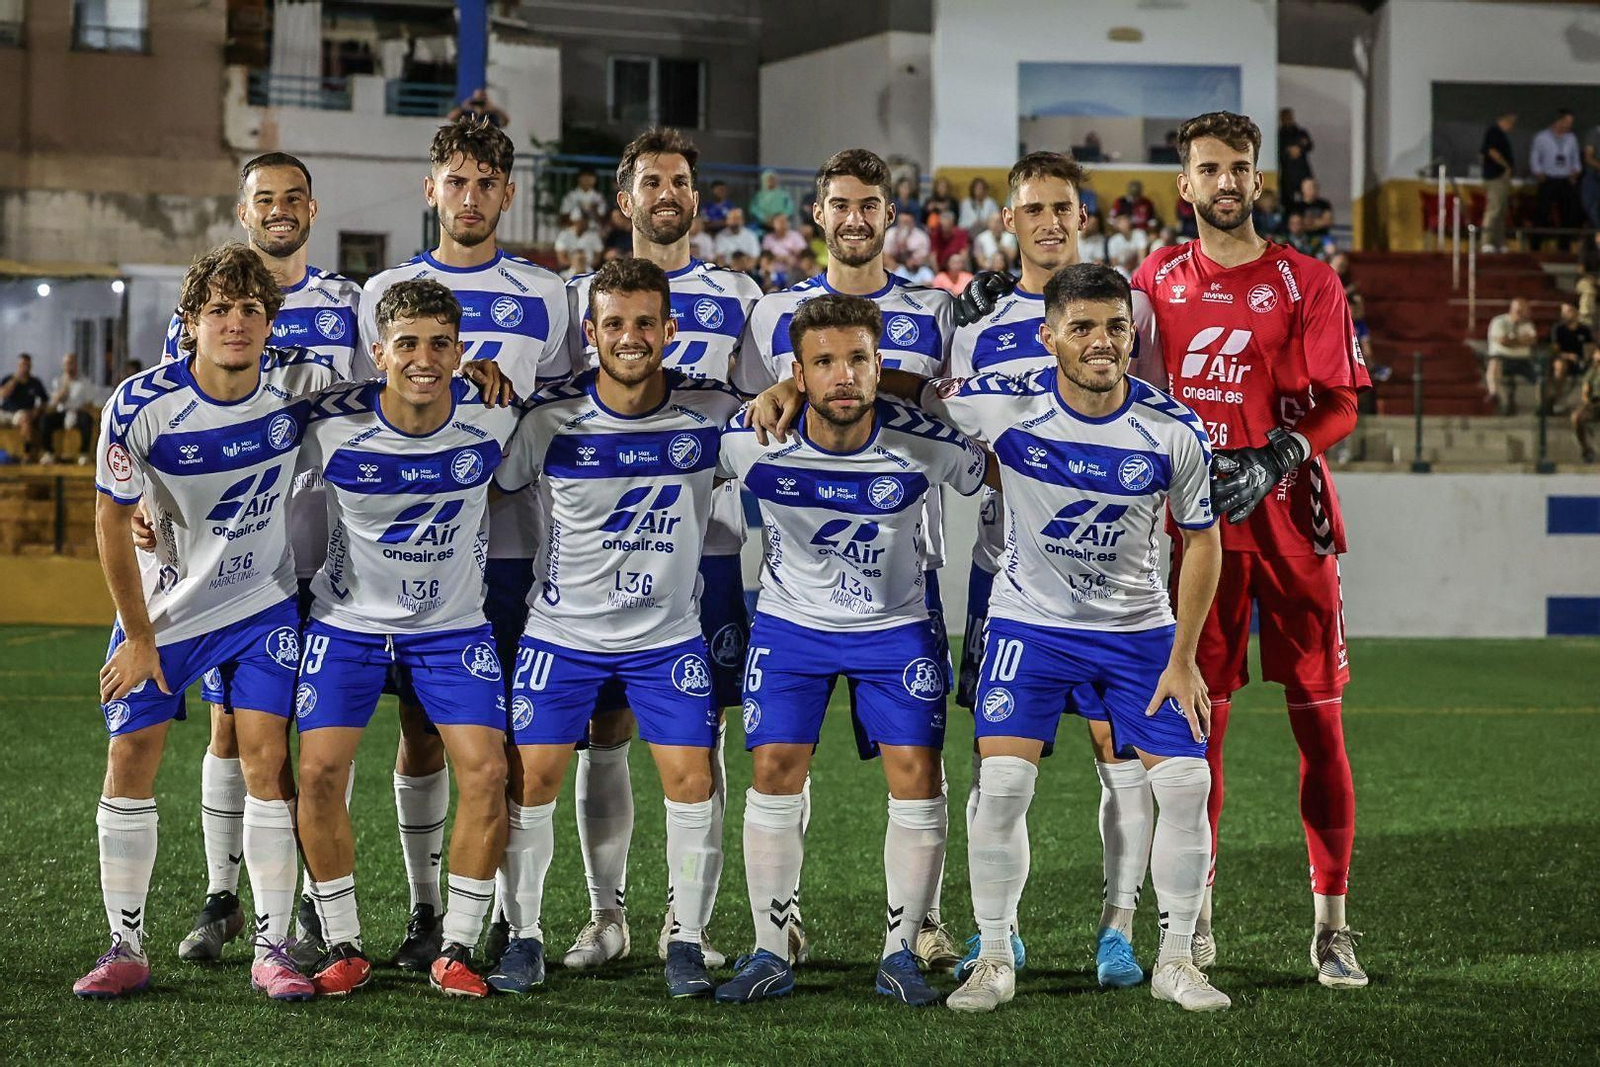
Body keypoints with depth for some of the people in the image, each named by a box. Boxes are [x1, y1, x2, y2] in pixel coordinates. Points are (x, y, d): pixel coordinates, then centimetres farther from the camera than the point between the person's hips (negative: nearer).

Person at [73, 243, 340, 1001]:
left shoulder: (298, 382, -14)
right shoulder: (140, 406, -20)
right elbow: (111, 522, -10)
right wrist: (138, 638, -7)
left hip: (263, 604, 1)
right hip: (163, 607, 0)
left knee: (267, 758, -7)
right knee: (131, 760, 0)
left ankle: (272, 947, 2)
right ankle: (126, 948, 11)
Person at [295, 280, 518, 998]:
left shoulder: (492, 419, -15)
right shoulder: (331, 424, -20)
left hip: (454, 625, 1)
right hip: (348, 619, -1)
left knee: (486, 773, -11)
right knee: (319, 770, -11)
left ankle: (456, 950, 3)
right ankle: (344, 949, 6)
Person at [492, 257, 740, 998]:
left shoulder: (711, 410, -9)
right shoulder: (550, 417, -10)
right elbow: (488, 487, 5)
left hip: (670, 632, 1)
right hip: (562, 626, 0)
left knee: (692, 779, -7)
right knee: (532, 777, -2)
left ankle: (686, 943, 7)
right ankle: (523, 937, 13)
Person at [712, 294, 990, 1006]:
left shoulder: (925, 444, -22)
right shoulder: (752, 440, -21)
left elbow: (986, 479, -2)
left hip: (895, 626, 0)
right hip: (789, 621, 0)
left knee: (917, 778, -7)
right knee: (774, 774, -5)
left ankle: (900, 954, 8)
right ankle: (770, 955, 8)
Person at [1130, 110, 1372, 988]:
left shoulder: (1307, 283, 2)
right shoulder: (1157, 280, 9)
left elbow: (1338, 405, -4)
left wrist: (1271, 461, -19)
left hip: (1290, 520, -1)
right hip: (1197, 522, 2)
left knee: (1318, 723, -1)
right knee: (1196, 721, 3)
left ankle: (1330, 925, 5)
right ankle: (1193, 915, 13)